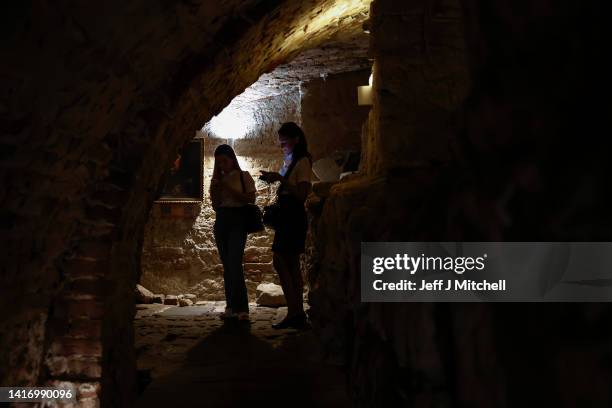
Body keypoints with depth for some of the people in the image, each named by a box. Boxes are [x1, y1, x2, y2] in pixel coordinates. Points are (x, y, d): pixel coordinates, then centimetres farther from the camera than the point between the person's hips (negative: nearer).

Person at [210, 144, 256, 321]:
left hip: (238, 221, -6)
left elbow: (251, 199, -7)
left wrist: (230, 189, -11)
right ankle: (231, 307, 9)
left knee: (234, 264, -17)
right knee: (227, 266, 5)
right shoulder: (218, 179, 16)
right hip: (221, 222, 6)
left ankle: (241, 308, -16)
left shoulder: (244, 176, 3)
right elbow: (215, 206, 16)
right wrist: (215, 190, -1)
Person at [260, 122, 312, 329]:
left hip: (294, 216, -9)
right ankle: (298, 314, 12)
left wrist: (280, 179, -19)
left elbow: (302, 194, -17)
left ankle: (294, 313, -9)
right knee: (291, 265, 8)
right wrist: (273, 179, 9)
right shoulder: (288, 161, 18)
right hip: (286, 215, 9)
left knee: (279, 261, -12)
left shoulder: (302, 161, -9)